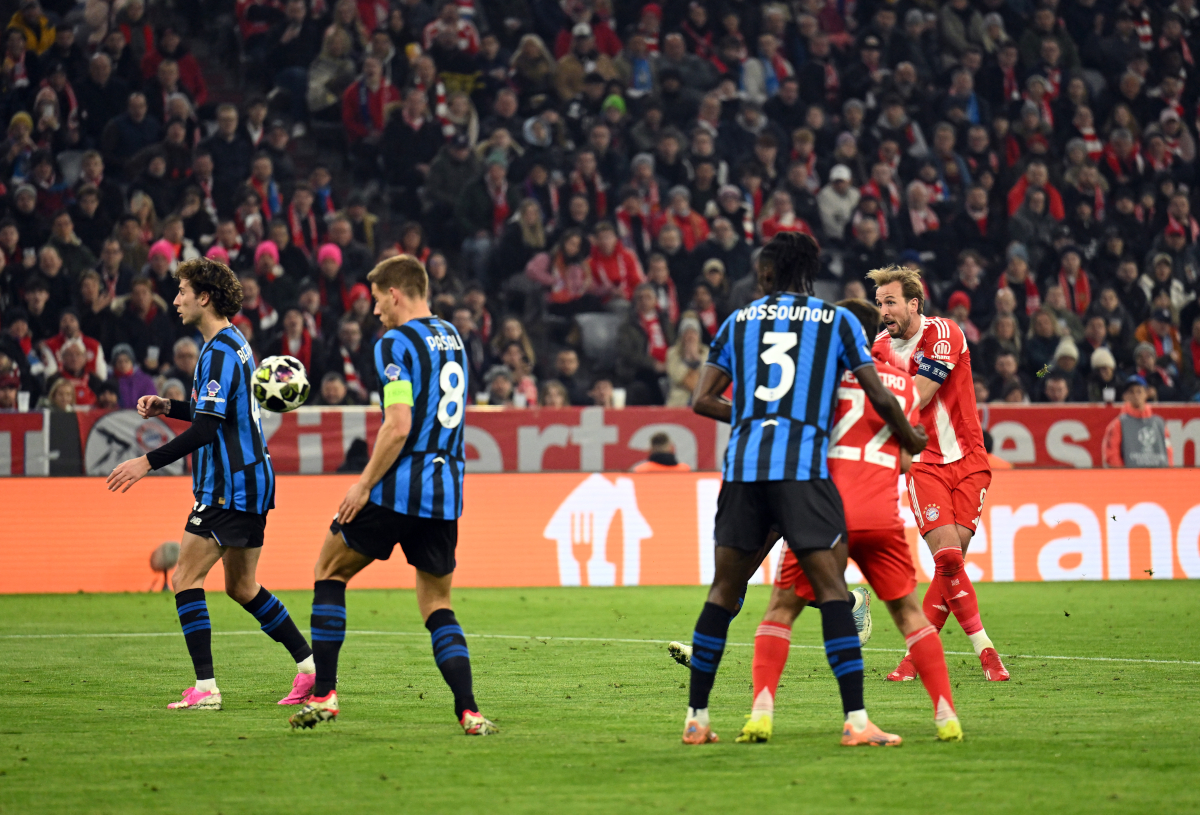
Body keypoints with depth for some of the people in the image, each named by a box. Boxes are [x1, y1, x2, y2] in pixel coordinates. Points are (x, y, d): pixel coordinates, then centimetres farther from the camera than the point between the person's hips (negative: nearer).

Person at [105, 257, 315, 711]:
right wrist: (167, 407, 17)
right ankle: (310, 667, 16)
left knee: (185, 579, -7)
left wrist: (148, 462, -20)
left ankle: (205, 688, -11)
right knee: (242, 587, 17)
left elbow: (205, 428, -23)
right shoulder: (233, 343, 15)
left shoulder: (220, 353, -17)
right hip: (251, 481, 10)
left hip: (229, 487, -10)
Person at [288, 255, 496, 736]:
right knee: (438, 605, 12)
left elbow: (398, 427, -18)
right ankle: (468, 711, -4)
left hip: (397, 491, -6)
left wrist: (364, 484, -11)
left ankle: (323, 695, 7)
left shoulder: (396, 344, -10)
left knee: (329, 572, 12)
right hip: (446, 494, 6)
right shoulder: (451, 337, 14)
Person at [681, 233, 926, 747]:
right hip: (803, 469, -3)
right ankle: (855, 721, -13)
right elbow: (880, 398, 6)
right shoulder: (837, 320, 11)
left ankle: (696, 718, 16)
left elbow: (702, 401, 15)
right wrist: (909, 438, 24)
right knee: (831, 587, -4)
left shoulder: (738, 321, 17)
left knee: (724, 591, 12)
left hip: (742, 468, 3)